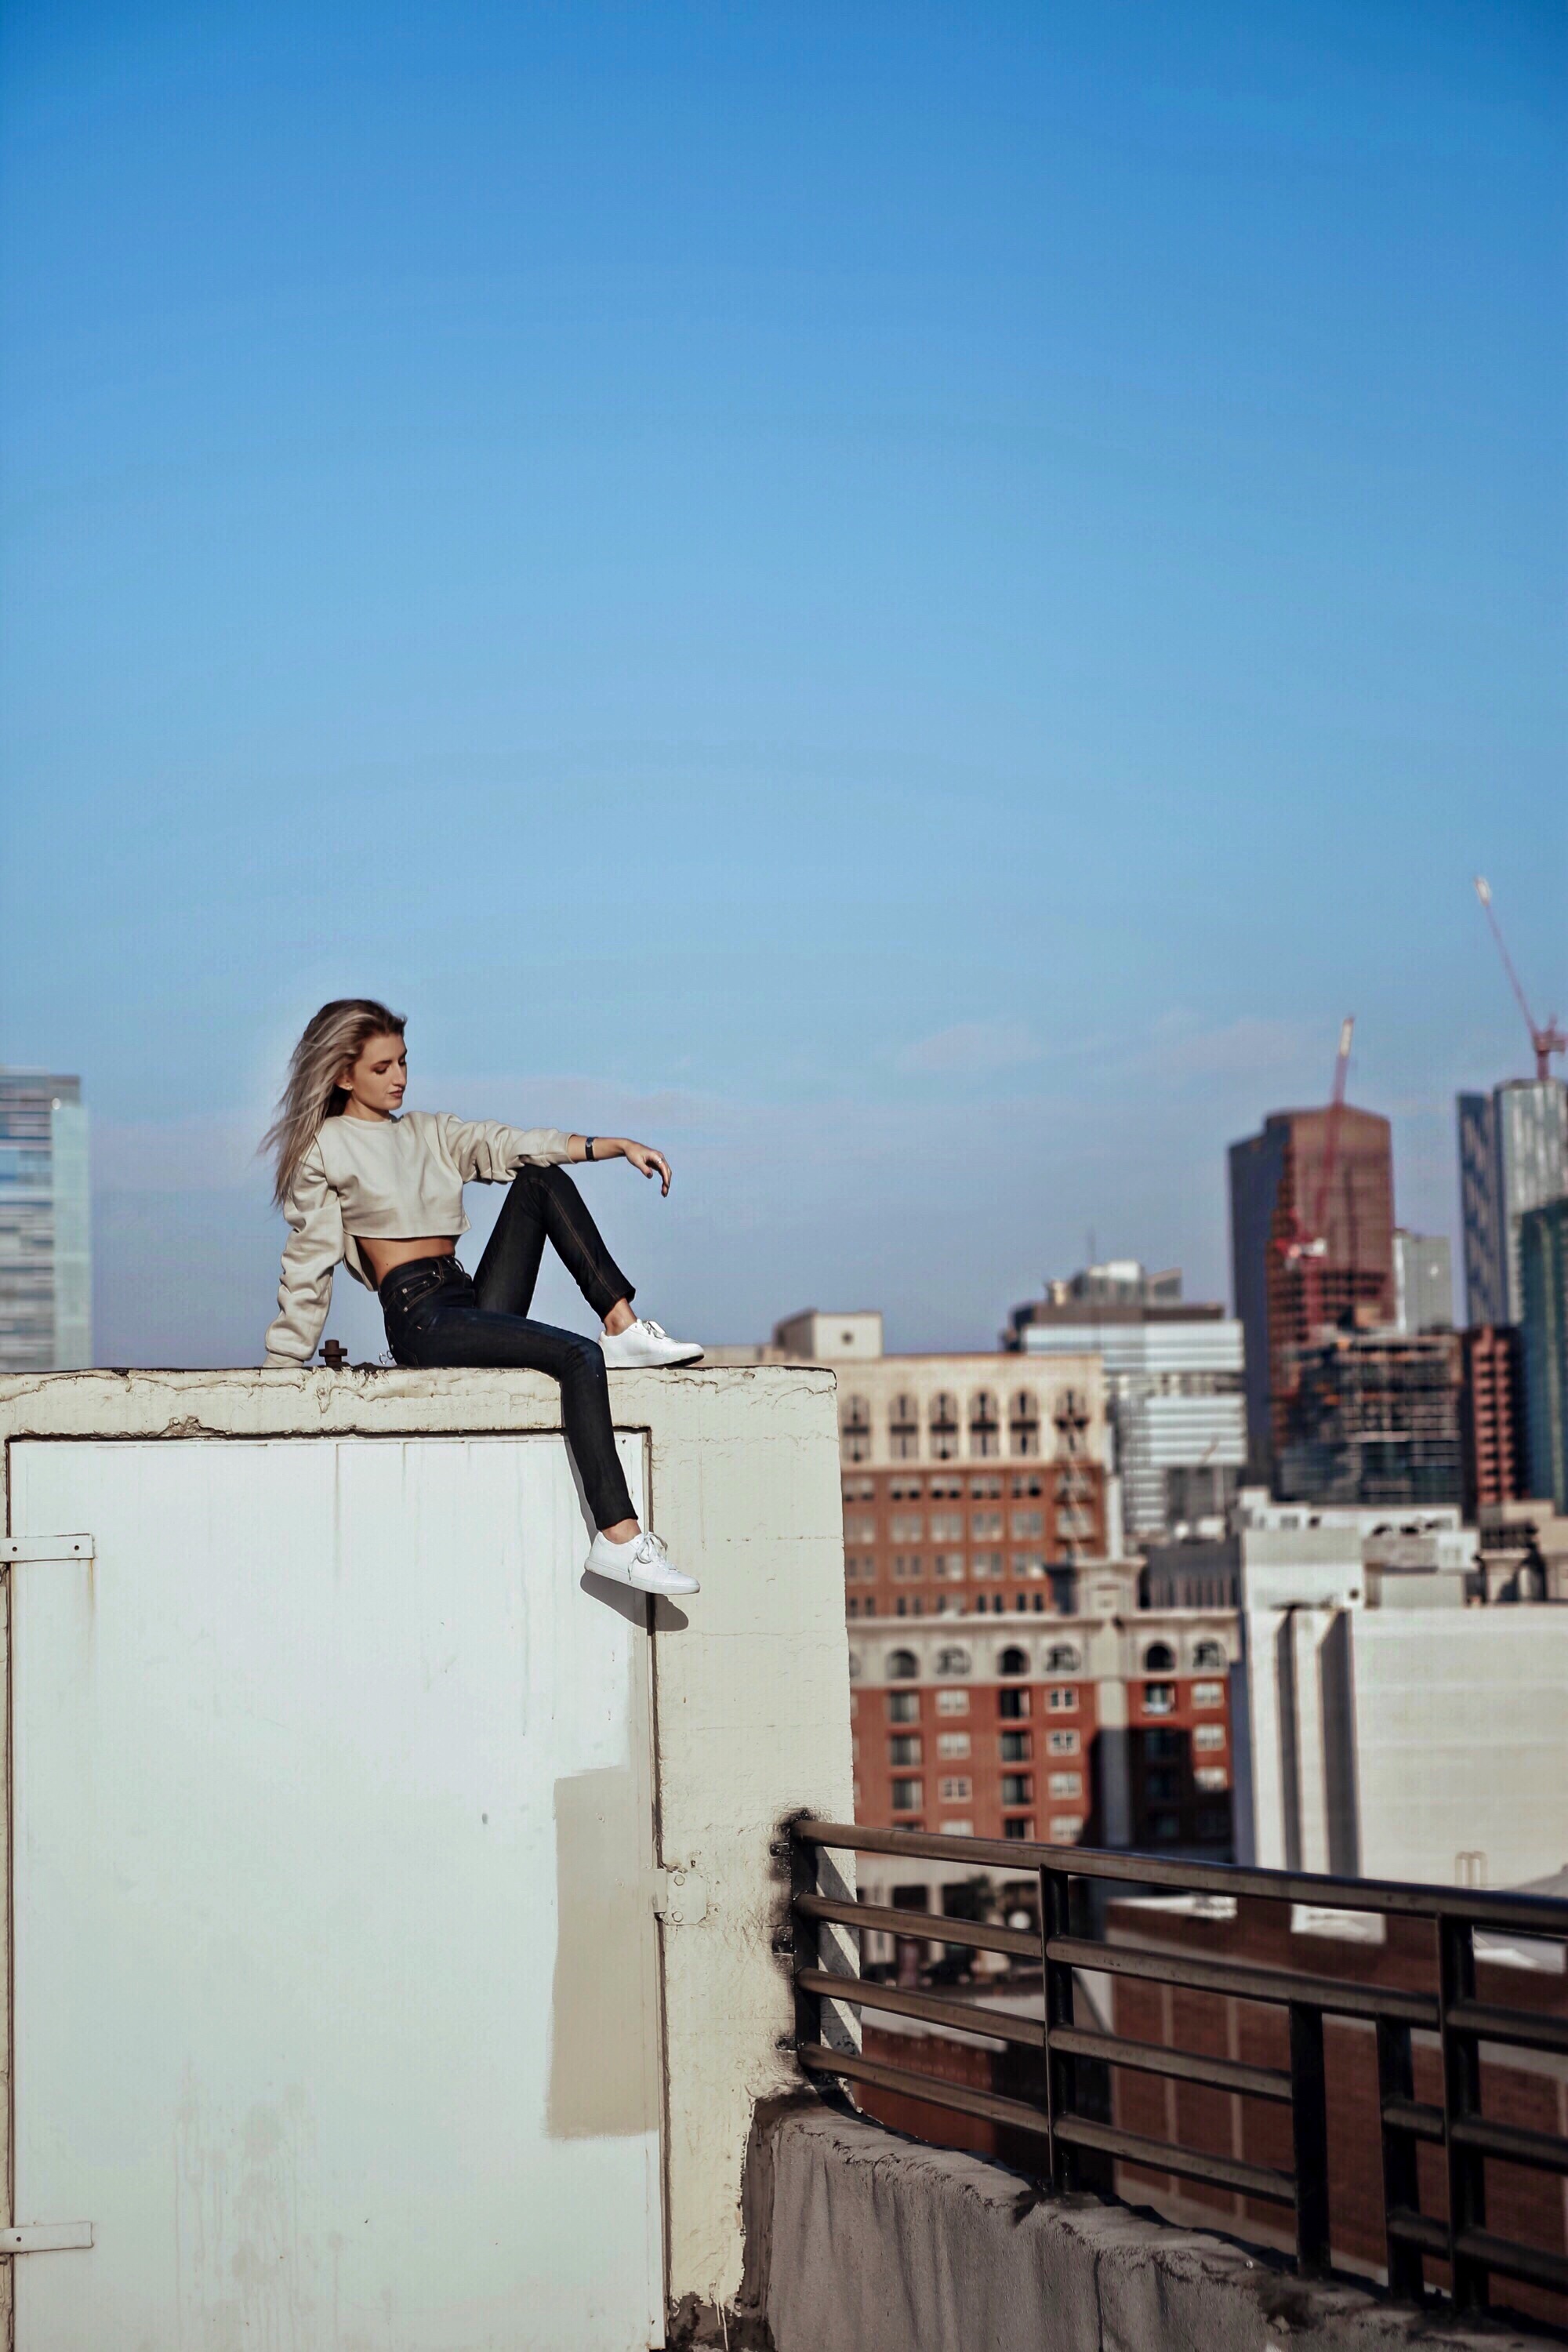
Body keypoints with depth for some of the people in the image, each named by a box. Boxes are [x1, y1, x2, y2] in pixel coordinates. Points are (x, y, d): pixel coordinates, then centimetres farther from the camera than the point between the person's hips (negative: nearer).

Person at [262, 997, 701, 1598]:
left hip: (475, 1303, 7)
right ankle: (617, 1537, -37)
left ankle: (623, 1328, -14)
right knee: (579, 1358, -26)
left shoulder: (428, 1132, 21)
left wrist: (618, 1146, -6)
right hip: (418, 1318, -7)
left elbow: (513, 1145, 8)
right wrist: (281, 1369, 0)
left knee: (541, 1181, -6)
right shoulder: (325, 1148, 4)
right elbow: (309, 1265, 3)